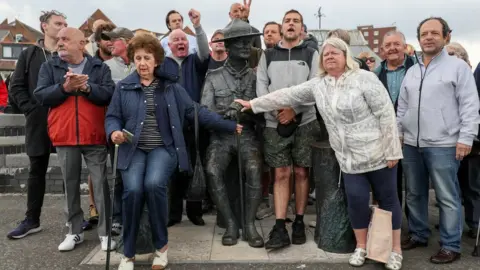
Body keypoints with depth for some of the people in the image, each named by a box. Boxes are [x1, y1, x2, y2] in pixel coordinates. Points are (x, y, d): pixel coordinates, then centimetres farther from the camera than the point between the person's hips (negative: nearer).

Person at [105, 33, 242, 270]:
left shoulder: (171, 87, 8)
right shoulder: (123, 87, 8)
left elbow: (196, 112, 8)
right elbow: (112, 116, 11)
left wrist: (230, 126, 6)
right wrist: (113, 131, -13)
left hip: (163, 148, 0)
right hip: (133, 149, 1)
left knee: (153, 184, -28)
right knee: (133, 189, -24)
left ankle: (161, 245, -3)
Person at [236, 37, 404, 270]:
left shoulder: (364, 79, -12)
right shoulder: (318, 85, 5)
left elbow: (386, 114, -14)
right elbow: (288, 95, 6)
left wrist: (392, 151, -16)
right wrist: (253, 104, 6)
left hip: (378, 153, -4)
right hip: (349, 158, 4)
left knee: (387, 199, 8)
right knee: (356, 200, 5)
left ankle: (396, 249, 23)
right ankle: (361, 247, 26)